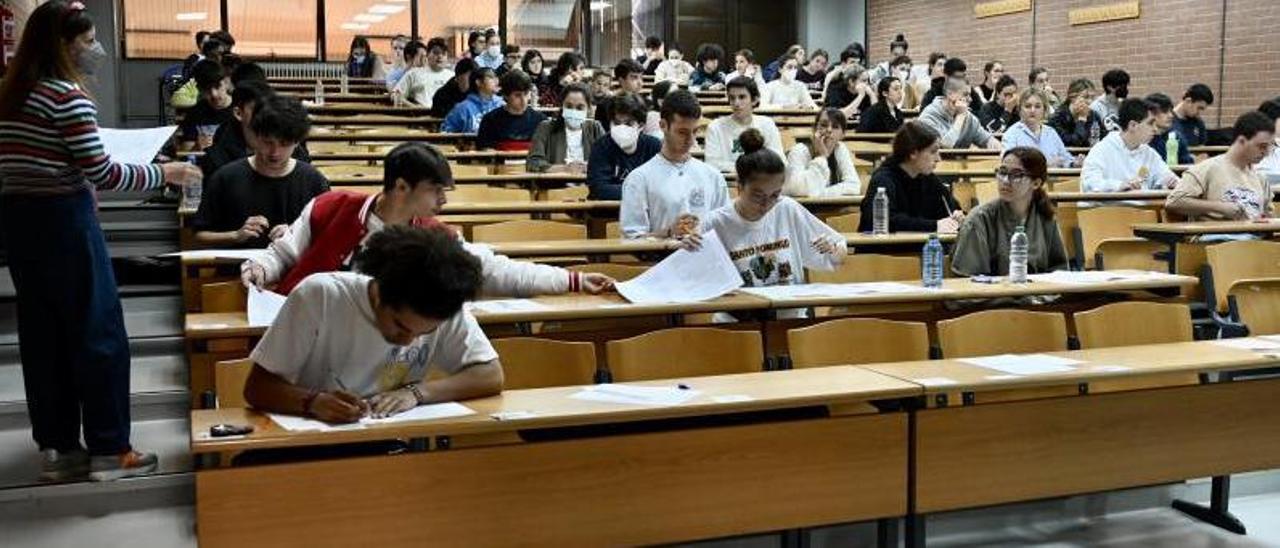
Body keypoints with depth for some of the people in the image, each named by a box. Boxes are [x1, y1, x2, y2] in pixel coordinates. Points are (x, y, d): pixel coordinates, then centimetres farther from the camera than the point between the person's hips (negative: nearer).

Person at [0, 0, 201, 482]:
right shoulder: (68, 96, -15)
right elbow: (101, 172, -17)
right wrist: (165, 174, -9)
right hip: (62, 220, -8)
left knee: (41, 333, 11)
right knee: (98, 332, 0)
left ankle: (55, 447, 18)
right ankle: (109, 450, 5)